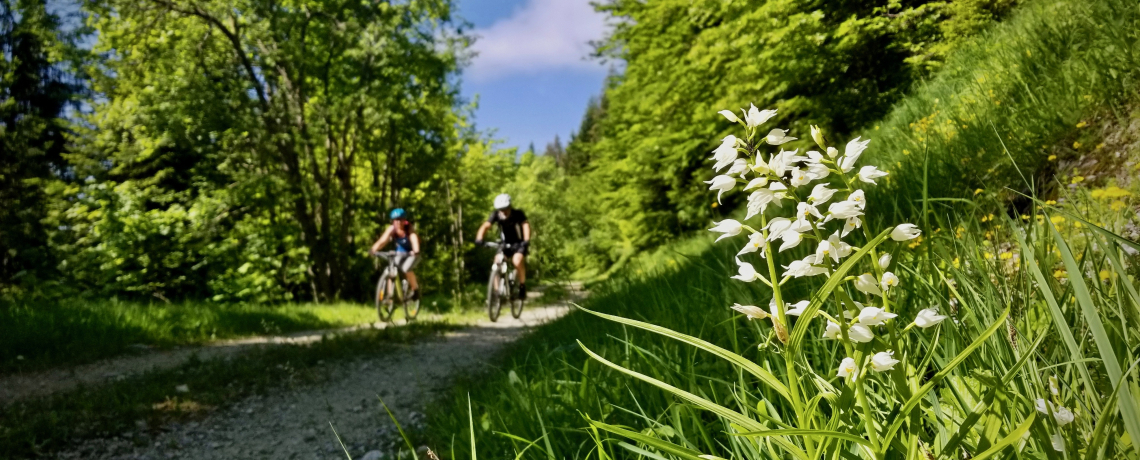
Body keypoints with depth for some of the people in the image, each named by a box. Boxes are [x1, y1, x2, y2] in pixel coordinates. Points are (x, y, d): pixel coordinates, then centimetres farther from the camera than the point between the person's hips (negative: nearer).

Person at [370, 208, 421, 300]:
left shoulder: (409, 228, -24)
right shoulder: (391, 229, -16)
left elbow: (414, 240, -41)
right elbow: (383, 240, -29)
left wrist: (416, 251, -61)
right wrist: (374, 249, -48)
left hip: (412, 254, -3)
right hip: (400, 254, 3)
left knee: (406, 269, -29)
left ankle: (415, 288, -3)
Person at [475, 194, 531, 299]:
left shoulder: (518, 214, -17)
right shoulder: (496, 214, -12)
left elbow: (526, 225, -30)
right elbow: (485, 226, -24)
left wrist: (526, 241, -48)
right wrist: (479, 238, -43)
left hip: (519, 244, -3)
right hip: (504, 244, 3)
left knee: (517, 261, -30)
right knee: (497, 261, -20)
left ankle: (522, 286, -9)